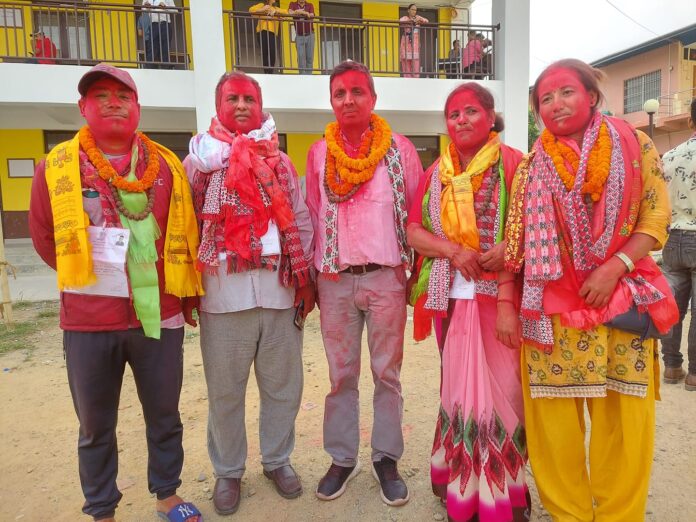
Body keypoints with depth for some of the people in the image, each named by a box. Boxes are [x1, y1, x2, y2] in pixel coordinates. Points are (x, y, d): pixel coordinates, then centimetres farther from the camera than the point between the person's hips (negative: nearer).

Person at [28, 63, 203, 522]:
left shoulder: (168, 165, 3)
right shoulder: (56, 168, -2)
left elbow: (186, 234, 10)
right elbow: (44, 237, 8)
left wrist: (186, 290, 8)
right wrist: (87, 278, 7)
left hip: (160, 314, 1)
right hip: (89, 321, -1)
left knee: (164, 416, 15)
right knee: (96, 427, 14)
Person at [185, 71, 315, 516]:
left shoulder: (280, 161, 12)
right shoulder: (202, 157, 5)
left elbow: (301, 221, 9)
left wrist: (305, 278, 3)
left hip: (279, 288, 2)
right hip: (224, 291, -2)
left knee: (283, 385, 11)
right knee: (225, 389, 10)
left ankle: (278, 459, 32)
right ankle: (228, 471, 29)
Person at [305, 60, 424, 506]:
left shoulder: (400, 148, 2)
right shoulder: (319, 153, 7)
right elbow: (312, 216, 11)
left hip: (386, 277, -1)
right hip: (335, 280, 2)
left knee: (387, 373, 8)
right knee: (341, 375, 10)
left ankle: (386, 458, 23)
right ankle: (342, 458, 25)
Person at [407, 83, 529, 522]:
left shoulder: (511, 163, -3)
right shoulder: (437, 172, 11)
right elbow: (414, 232, 7)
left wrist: (507, 301, -22)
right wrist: (453, 250, -12)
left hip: (496, 298, -4)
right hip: (449, 299, 4)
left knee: (498, 393, 1)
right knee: (457, 390, 13)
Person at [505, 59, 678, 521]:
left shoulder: (635, 145, 4)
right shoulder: (533, 166, 4)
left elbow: (657, 218, 1)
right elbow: (515, 243, 3)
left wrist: (614, 267, -14)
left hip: (622, 297, 0)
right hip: (553, 305, 0)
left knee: (623, 417, 6)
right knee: (554, 417, 4)